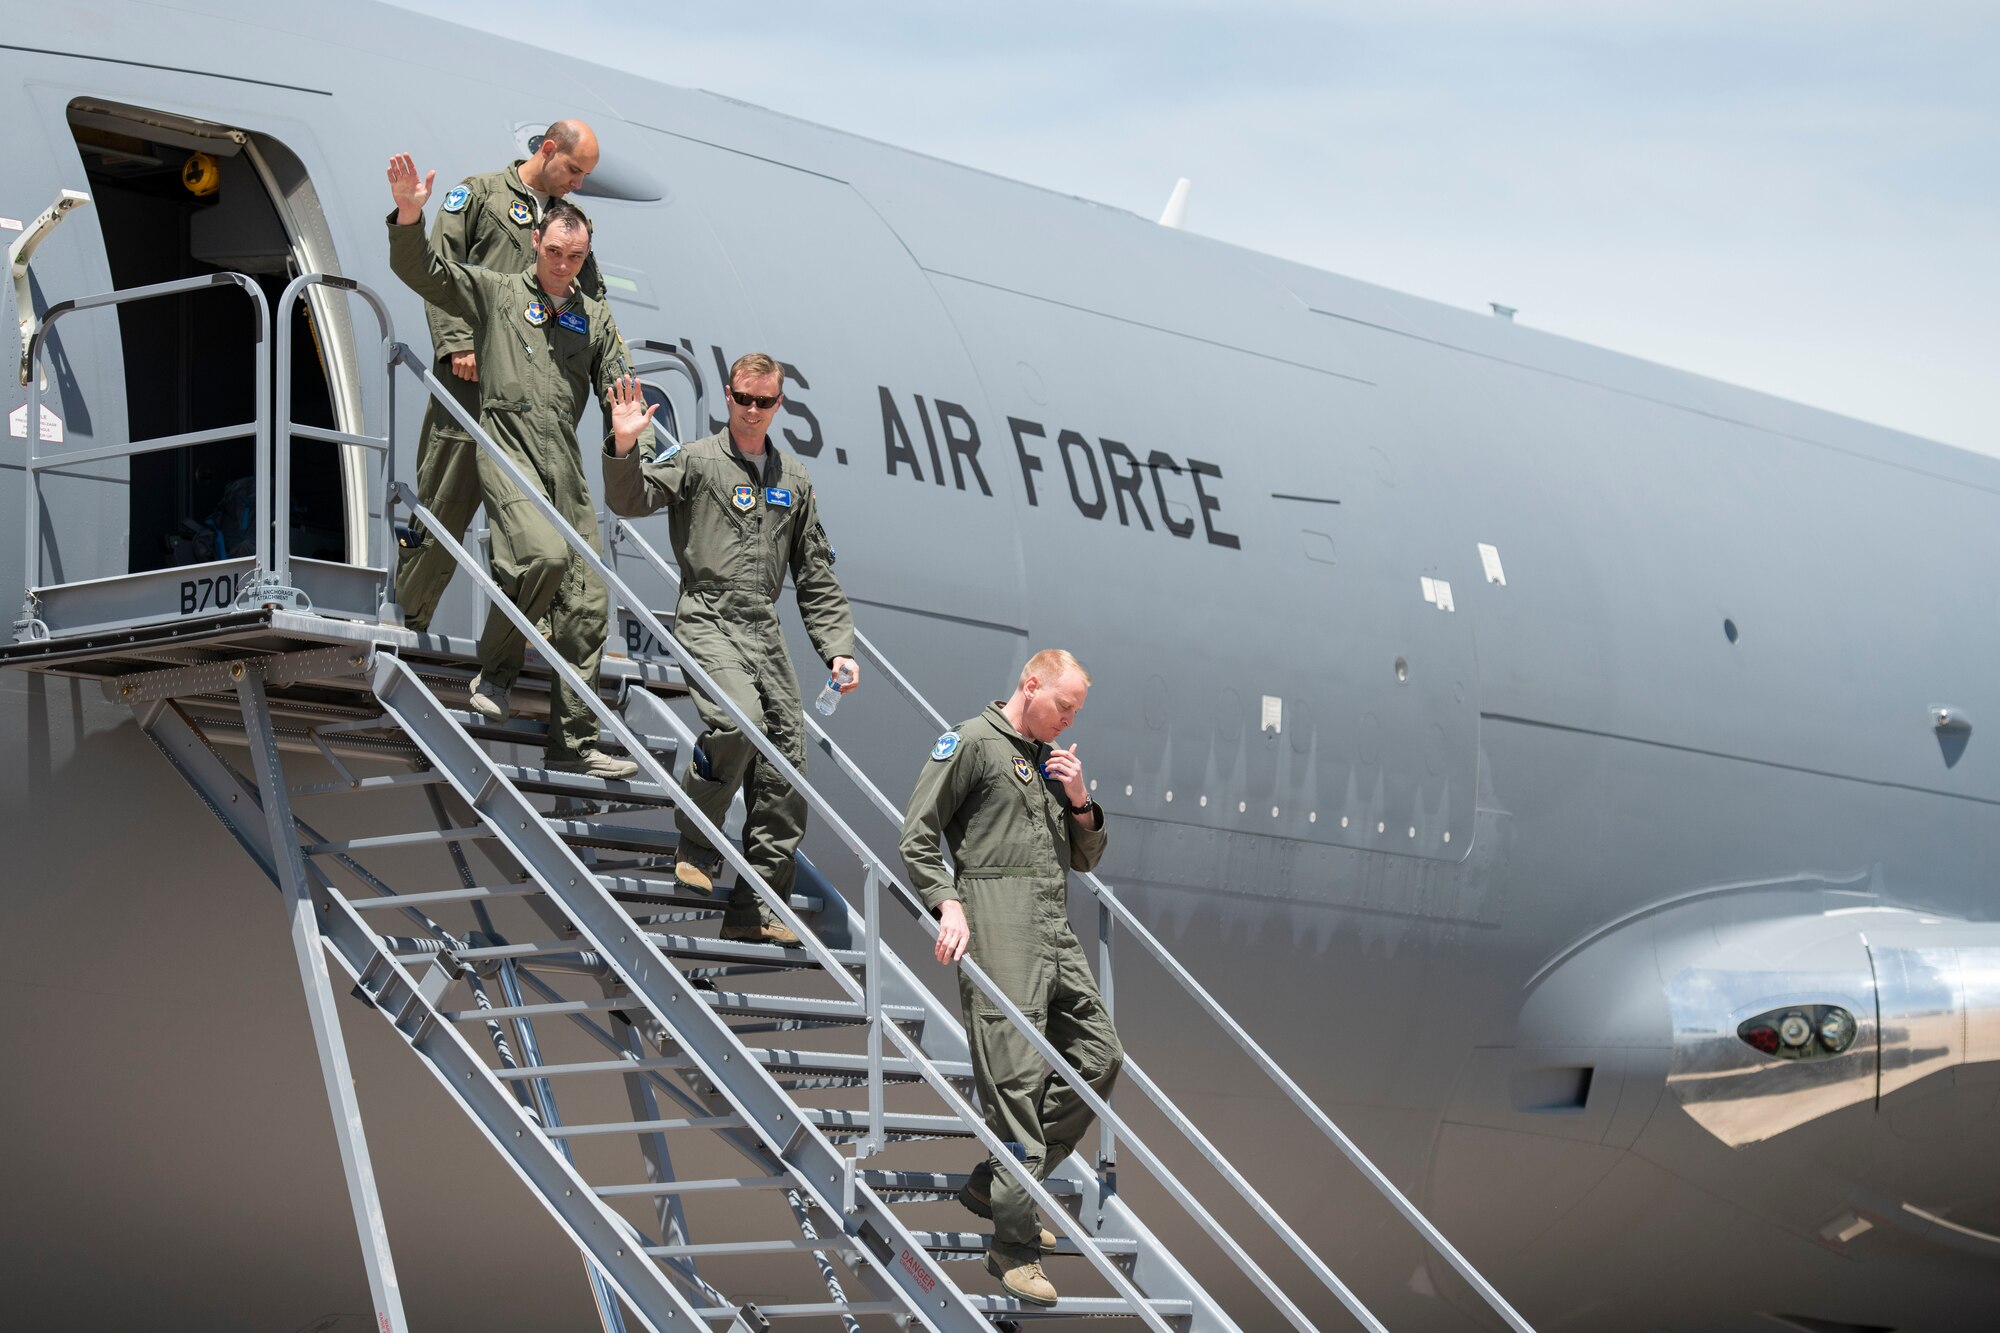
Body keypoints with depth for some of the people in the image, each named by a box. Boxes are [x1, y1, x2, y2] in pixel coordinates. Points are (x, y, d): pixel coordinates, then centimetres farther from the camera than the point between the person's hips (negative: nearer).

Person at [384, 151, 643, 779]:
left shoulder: (594, 319, 21)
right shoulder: (495, 292, 9)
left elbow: (618, 389, 19)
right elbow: (419, 269, -2)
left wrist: (625, 428, -5)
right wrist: (409, 215, -21)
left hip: (566, 464, 5)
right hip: (506, 445, -5)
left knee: (586, 607, -1)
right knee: (546, 553, -31)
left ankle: (574, 742, 4)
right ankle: (495, 671, -9)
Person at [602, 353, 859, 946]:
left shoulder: (794, 479, 19)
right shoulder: (695, 461, 5)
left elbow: (815, 576, 21)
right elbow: (630, 500, -9)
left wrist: (838, 648, 13)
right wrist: (625, 448, -27)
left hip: (766, 632, 5)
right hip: (707, 619, -5)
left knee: (784, 770, -3)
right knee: (739, 721, -31)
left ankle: (755, 908, 3)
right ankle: (696, 846, -9)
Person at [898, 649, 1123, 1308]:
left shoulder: (1052, 760, 23)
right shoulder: (973, 742, -1)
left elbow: (1087, 859, 25)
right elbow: (917, 835, -5)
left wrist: (1079, 802, 7)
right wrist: (948, 904, -18)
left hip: (1056, 933, 9)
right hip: (999, 930, -9)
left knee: (1100, 1057, 8)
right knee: (1018, 1076, -12)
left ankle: (992, 1185, 17)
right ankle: (1014, 1246, -10)